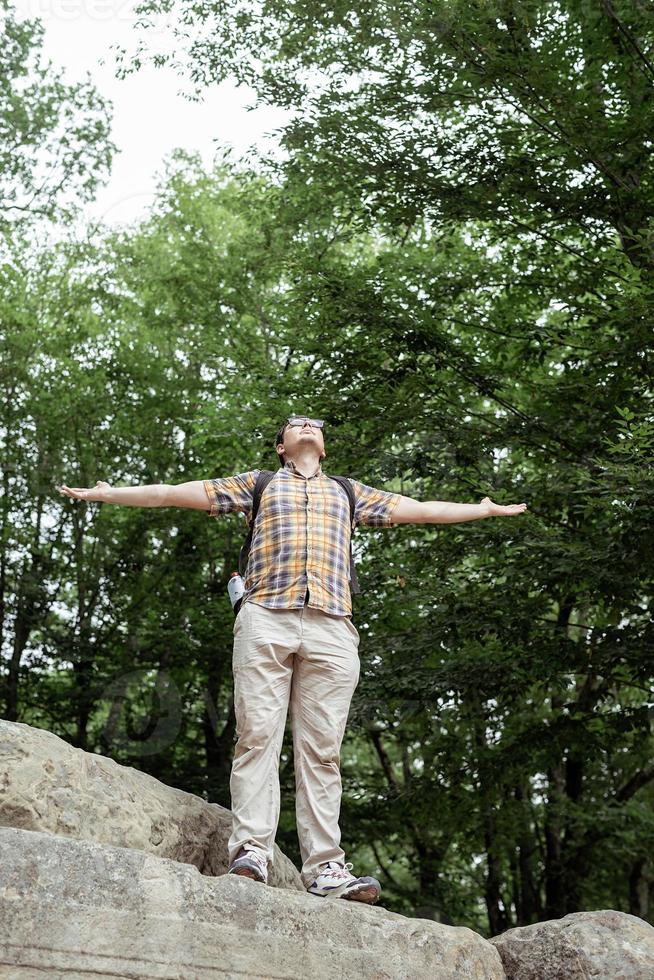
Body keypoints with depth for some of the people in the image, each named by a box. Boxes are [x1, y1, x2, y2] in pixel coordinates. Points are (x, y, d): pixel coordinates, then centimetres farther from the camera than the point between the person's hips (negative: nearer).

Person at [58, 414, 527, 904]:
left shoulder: (349, 493, 30)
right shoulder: (258, 484, 24)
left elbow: (420, 509, 34)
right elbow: (175, 493, 21)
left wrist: (486, 510, 37)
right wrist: (109, 493, 18)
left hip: (331, 629, 1)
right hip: (266, 621, -1)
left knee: (322, 749, -4)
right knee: (257, 735, -11)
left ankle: (325, 867, -7)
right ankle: (251, 850, -13)